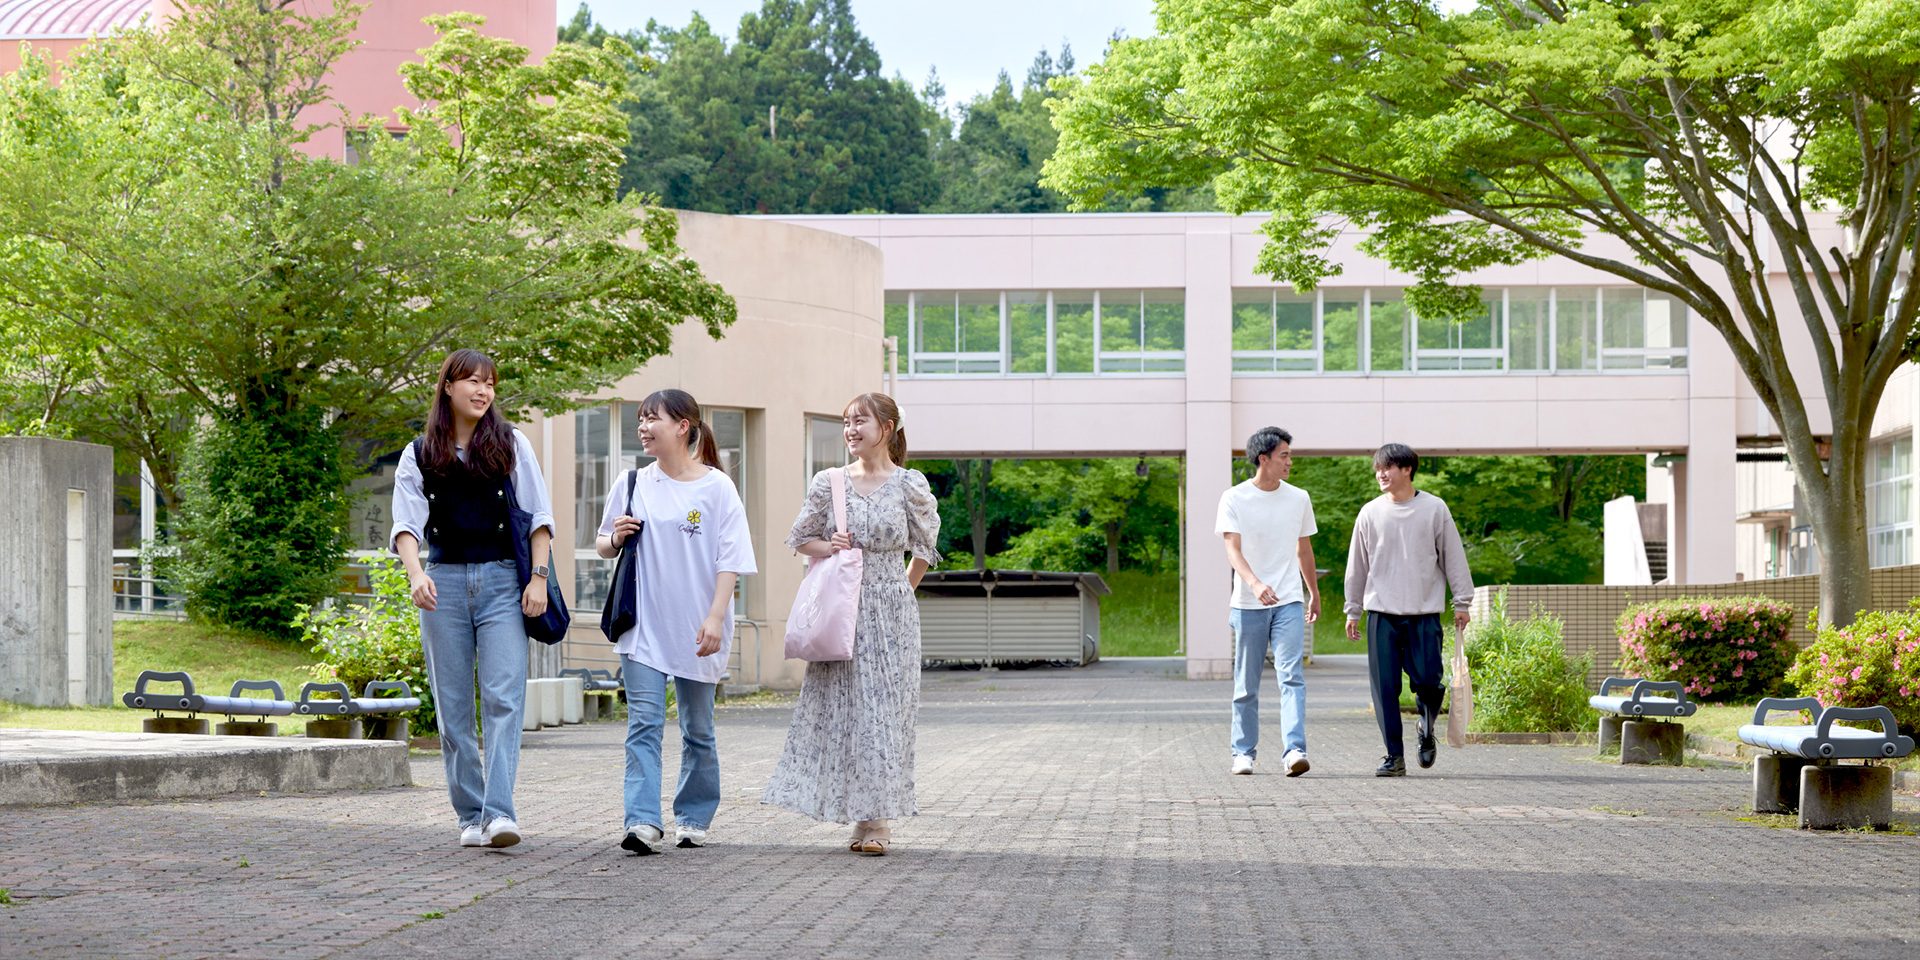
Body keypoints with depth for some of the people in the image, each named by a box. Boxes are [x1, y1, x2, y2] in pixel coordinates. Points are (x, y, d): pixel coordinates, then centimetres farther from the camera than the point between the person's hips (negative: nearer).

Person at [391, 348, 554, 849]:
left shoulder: (511, 444, 7)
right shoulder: (419, 455, 8)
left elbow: (539, 515, 6)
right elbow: (407, 523, -3)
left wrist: (538, 578, -4)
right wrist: (416, 575, -20)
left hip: (502, 581, -2)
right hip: (444, 582, 2)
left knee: (503, 699, -14)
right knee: (453, 708, 3)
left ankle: (499, 812, -21)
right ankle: (471, 816, 10)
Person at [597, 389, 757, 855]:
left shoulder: (716, 487, -3)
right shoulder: (632, 485, 6)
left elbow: (729, 560, -6)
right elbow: (603, 546, 16)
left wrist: (715, 618, -15)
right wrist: (615, 539, -7)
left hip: (697, 628, -2)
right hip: (643, 625, 2)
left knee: (697, 728, 9)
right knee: (644, 722, -11)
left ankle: (694, 818, 22)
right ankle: (644, 822, -19)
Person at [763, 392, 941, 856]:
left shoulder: (909, 486, -1)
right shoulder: (828, 484, 4)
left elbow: (924, 548, 10)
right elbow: (801, 538, 14)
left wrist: (901, 590, 7)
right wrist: (828, 547, -5)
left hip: (890, 614, -2)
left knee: (884, 708, -4)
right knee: (839, 707, 0)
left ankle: (877, 821, 0)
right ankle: (860, 816, 8)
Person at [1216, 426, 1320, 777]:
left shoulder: (1299, 499, 9)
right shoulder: (1234, 499, -3)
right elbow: (1233, 550, -12)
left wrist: (1314, 594, 26)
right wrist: (1255, 584, -28)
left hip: (1289, 603, 2)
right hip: (1247, 604, -2)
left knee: (1291, 676, -13)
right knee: (1246, 684, 6)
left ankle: (1294, 751, -21)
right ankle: (1244, 752, 17)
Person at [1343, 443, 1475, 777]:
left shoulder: (1434, 509, 2)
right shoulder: (1370, 513, 6)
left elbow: (1453, 557, 6)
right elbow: (1357, 565, 13)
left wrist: (1462, 602, 4)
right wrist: (1352, 611, 14)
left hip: (1424, 613, -1)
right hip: (1382, 614, 2)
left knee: (1427, 681, -5)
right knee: (1385, 687, -3)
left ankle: (1427, 731, 26)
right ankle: (1394, 756, 3)